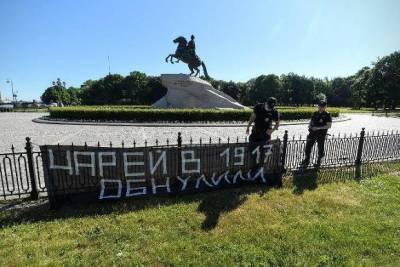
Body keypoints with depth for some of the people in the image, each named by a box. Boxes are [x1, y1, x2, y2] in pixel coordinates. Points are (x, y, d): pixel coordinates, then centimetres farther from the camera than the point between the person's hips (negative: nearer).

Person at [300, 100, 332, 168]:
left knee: (320, 148, 7)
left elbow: (329, 125, -12)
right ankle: (306, 161, 19)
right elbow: (311, 121, 19)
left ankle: (318, 162, 23)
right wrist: (309, 126, -3)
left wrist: (318, 128, -19)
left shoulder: (327, 115, -6)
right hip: (312, 133, 5)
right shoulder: (315, 113, 9)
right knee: (308, 146, 5)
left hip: (321, 134, -4)